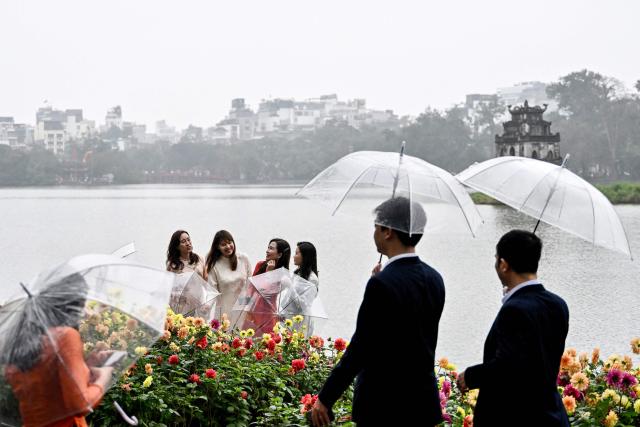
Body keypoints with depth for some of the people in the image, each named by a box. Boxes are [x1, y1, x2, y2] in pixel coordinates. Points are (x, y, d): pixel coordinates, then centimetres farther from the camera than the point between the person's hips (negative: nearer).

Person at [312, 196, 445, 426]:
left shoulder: (382, 284, -18)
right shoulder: (434, 279, 5)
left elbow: (360, 348, -18)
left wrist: (325, 399, -12)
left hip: (384, 407, -7)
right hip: (424, 403, 7)